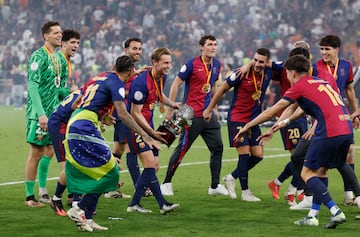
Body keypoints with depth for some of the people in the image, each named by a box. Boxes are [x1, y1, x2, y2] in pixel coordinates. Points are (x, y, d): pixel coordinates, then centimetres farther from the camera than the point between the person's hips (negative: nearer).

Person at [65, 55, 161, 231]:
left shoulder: (102, 77, 21)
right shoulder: (116, 83, -5)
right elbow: (123, 114, -15)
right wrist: (145, 136, -16)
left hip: (73, 124, 9)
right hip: (84, 128, -9)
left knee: (94, 176, 13)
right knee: (109, 172, -7)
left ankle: (86, 218, 11)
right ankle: (79, 209, -9)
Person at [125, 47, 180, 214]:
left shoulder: (161, 78, 4)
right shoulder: (142, 83, -23)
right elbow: (135, 113, -21)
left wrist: (172, 104, 10)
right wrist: (152, 132, -24)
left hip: (148, 125, 10)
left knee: (154, 167, 6)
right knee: (150, 164, -17)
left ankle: (134, 204, 12)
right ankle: (163, 204, -17)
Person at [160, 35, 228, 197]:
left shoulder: (216, 65, 9)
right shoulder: (192, 64, -12)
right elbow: (176, 83, -8)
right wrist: (170, 108, -11)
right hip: (192, 115, -7)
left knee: (217, 147, 4)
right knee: (182, 149, -3)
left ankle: (215, 186, 12)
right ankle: (166, 183, 9)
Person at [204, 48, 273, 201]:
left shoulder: (268, 74, -2)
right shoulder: (242, 74, -16)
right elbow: (223, 89, -5)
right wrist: (209, 109, 0)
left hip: (254, 120, 6)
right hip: (237, 119, -6)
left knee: (258, 155, 3)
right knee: (244, 153, -9)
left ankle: (231, 178, 22)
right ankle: (245, 192, 1)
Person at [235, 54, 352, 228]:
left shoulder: (299, 86, 4)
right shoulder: (324, 82, 25)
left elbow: (272, 112, 8)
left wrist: (247, 126, 18)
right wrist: (286, 121, 46)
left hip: (329, 133, -8)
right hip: (346, 130, 8)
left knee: (307, 173, 2)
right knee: (321, 171, 19)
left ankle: (336, 212, -10)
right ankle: (313, 216, 17)